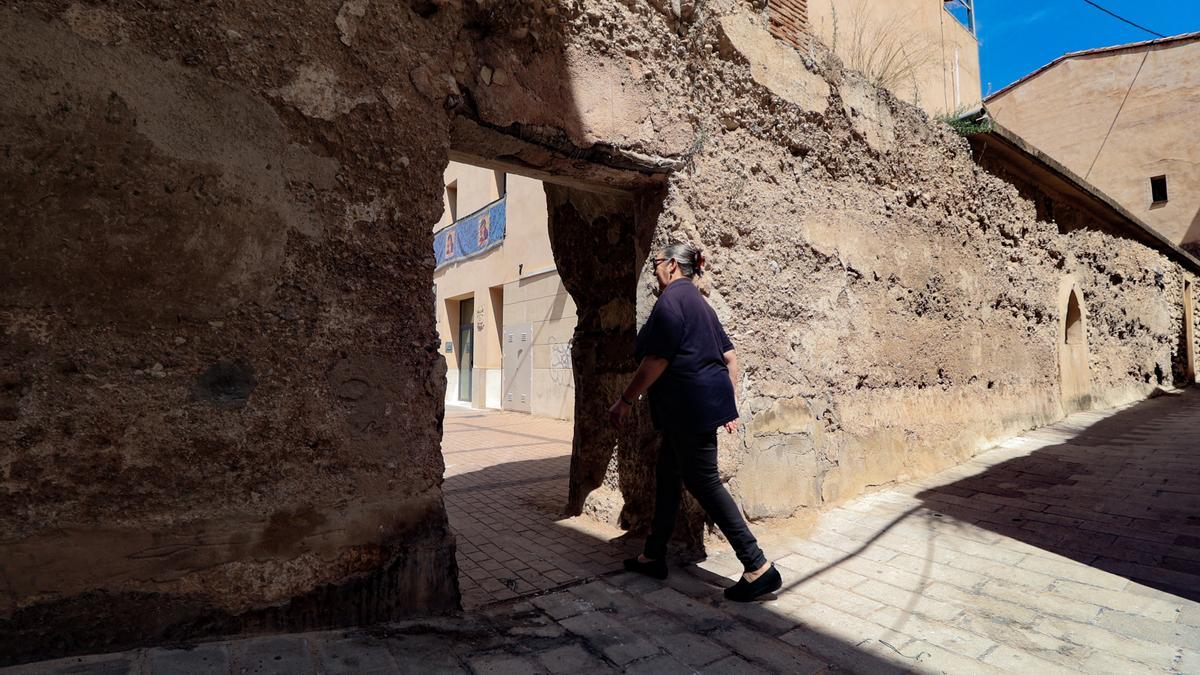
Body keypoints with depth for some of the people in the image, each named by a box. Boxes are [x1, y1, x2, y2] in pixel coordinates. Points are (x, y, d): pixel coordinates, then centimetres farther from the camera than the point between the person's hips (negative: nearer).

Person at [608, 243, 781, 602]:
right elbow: (730, 356, 18)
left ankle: (759, 568, 3)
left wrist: (625, 400, -10)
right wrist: (728, 403, 20)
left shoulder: (671, 298, -11)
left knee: (703, 481, -3)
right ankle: (653, 556, 26)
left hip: (691, 403, -10)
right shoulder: (696, 300, 19)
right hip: (704, 400, 10)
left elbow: (656, 360, -18)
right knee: (667, 474, 15)